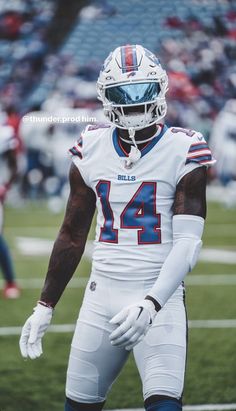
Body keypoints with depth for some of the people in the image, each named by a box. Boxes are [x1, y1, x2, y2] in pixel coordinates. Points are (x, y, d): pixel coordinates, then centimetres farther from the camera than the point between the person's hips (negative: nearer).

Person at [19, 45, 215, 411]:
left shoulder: (183, 151, -6)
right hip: (103, 295, 4)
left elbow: (188, 241, -13)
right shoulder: (91, 150, 6)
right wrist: (45, 307, 13)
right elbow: (72, 235, 14)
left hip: (159, 298, -4)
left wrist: (150, 304, -25)